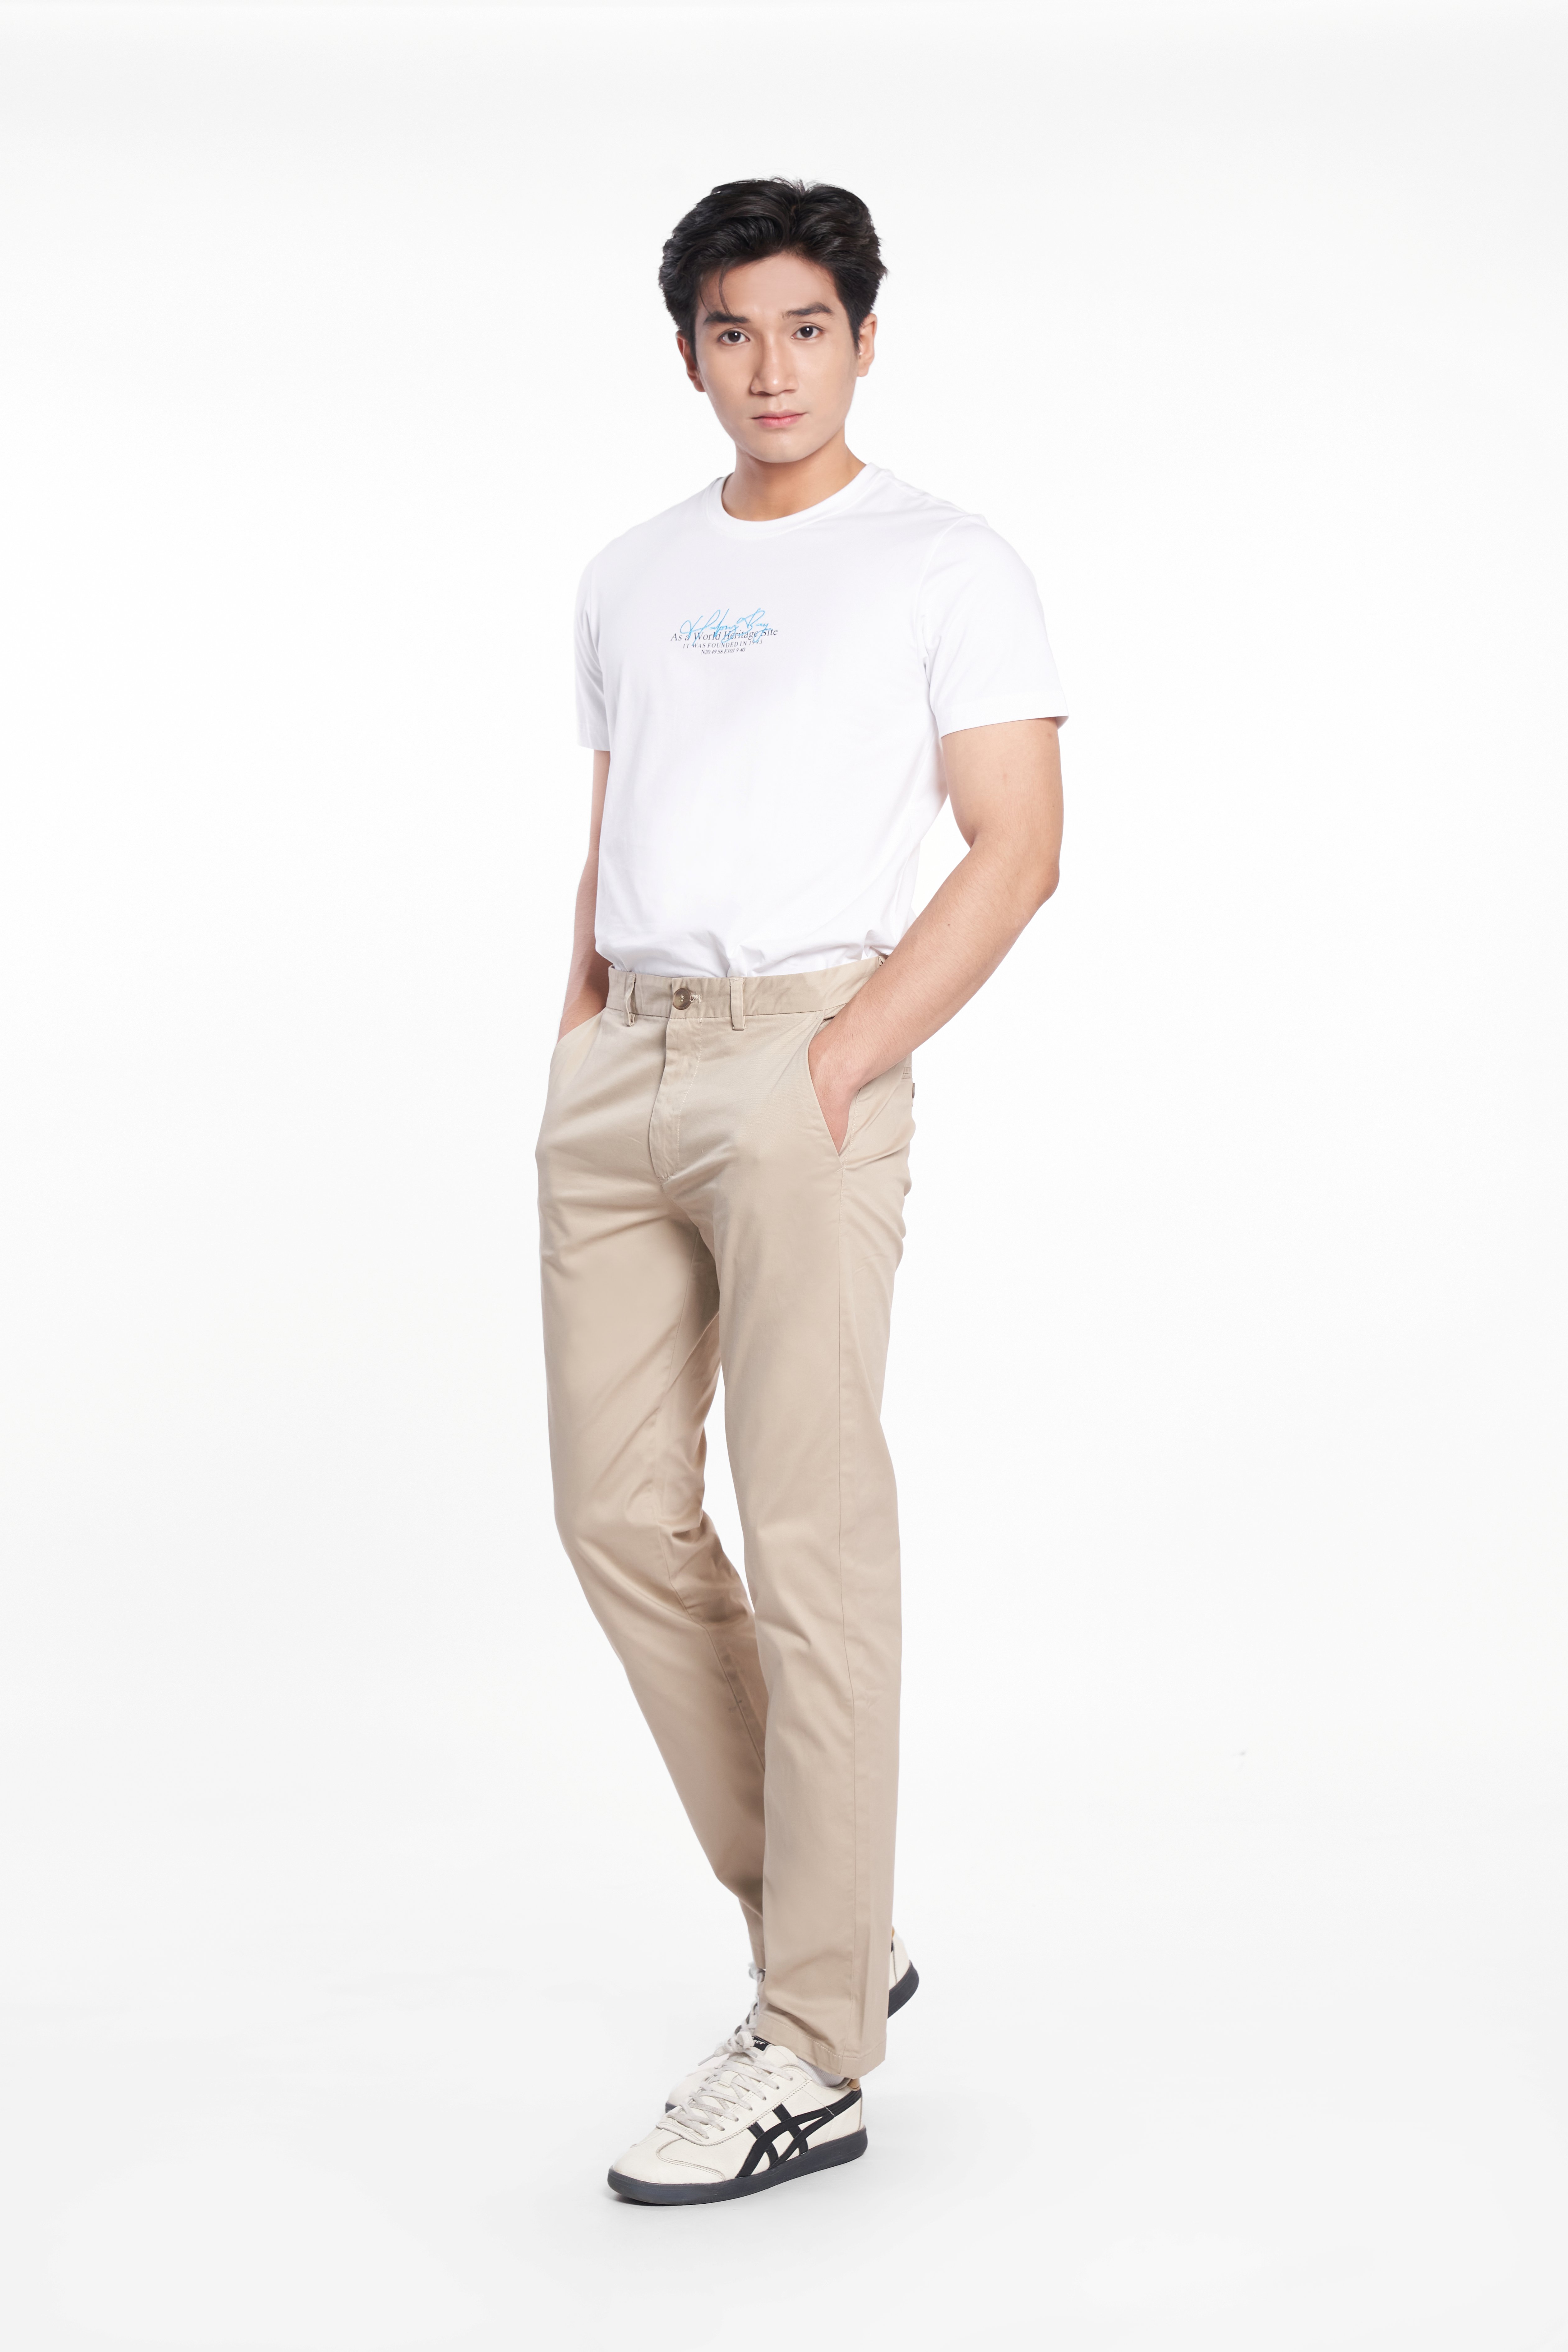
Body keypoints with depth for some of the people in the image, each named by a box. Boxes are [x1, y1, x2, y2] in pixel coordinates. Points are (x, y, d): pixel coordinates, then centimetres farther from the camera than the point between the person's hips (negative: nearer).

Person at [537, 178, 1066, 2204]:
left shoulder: (947, 566, 3)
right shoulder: (629, 581, 21)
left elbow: (1019, 848, -5)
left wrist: (842, 1059, -14)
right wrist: (571, 1071, 11)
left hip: (801, 1064, -7)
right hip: (617, 1063, 7)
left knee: (810, 1536, -8)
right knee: (620, 1513, 5)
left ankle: (810, 2054, -1)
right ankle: (835, 1935, 20)